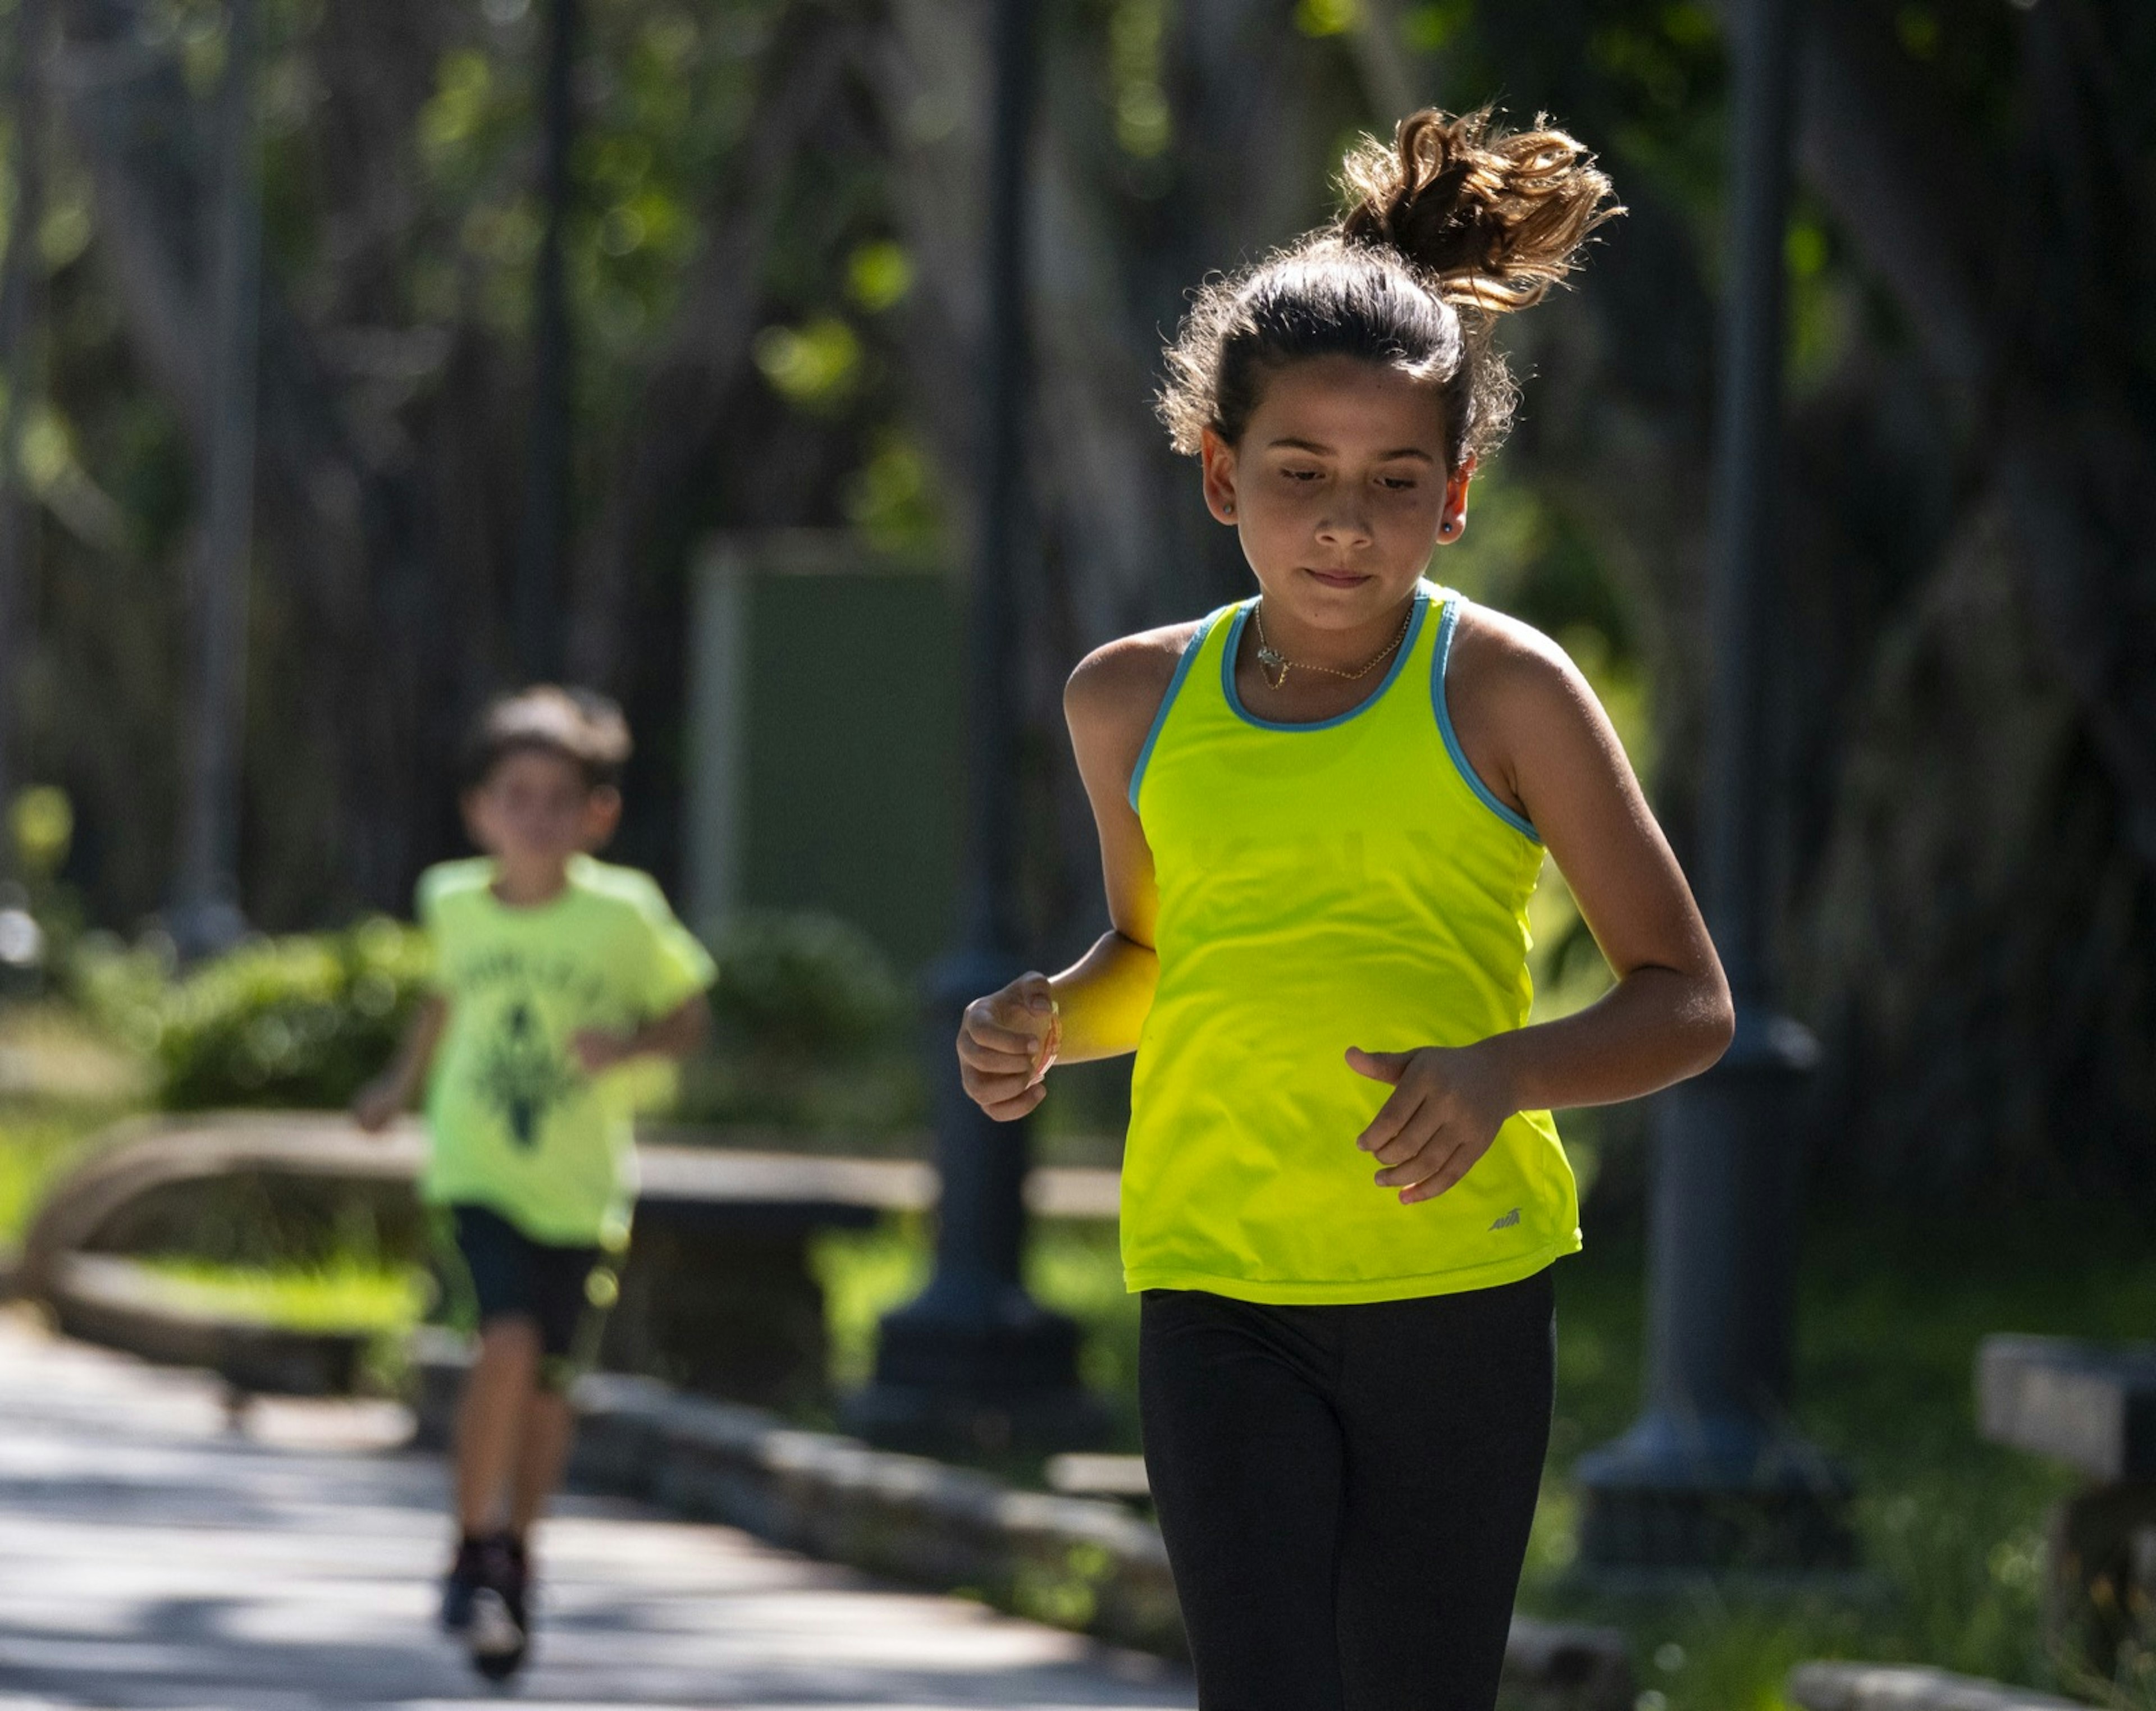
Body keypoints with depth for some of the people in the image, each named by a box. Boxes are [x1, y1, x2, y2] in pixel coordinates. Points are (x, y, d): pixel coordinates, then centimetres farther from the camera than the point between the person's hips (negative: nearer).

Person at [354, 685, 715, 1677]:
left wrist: (628, 1045, -21)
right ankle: (475, 1552, -5)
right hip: (476, 1174, 0)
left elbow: (687, 1018, -2)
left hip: (580, 1187, 0)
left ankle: (516, 1558, 33)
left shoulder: (624, 914, -11)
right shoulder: (456, 906, -3)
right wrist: (402, 1085, 22)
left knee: (548, 1381, 9)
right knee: (507, 1343, -21)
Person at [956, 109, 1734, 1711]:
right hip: (1217, 1287, 1)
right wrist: (1048, 1021, 3)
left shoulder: (1501, 691, -4)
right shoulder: (1137, 703, 6)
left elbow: (1687, 1002, -1)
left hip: (1459, 1290, -1)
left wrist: (1503, 1072, -20)